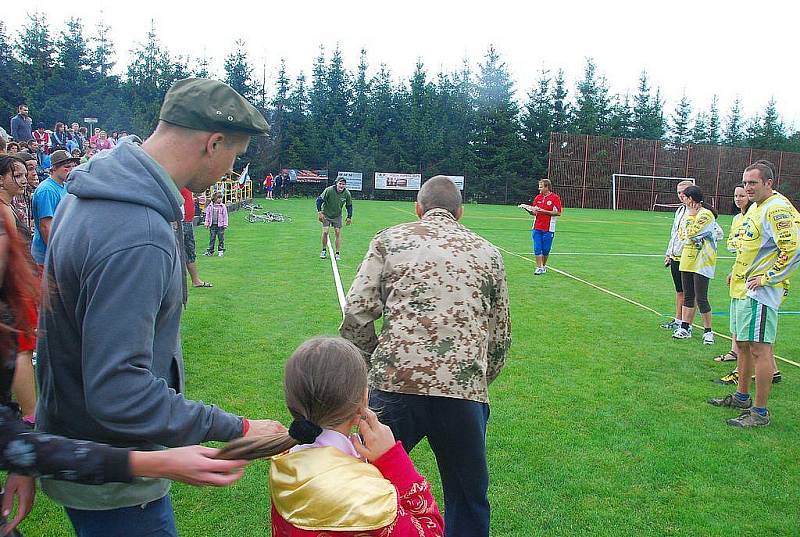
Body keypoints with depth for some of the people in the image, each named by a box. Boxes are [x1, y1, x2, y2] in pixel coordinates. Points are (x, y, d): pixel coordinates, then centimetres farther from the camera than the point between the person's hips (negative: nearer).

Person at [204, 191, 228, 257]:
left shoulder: (223, 206, -1)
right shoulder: (210, 206, 4)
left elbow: (225, 215, 0)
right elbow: (207, 215, 10)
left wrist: (225, 224, -4)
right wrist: (206, 222, 7)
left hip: (220, 225, -1)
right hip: (212, 225, 2)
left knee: (221, 238, 3)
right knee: (212, 238, 5)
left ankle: (221, 250, 14)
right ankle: (210, 251, 11)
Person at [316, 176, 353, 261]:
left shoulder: (347, 194, -14)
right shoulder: (329, 190, -24)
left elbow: (349, 205, 2)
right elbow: (319, 199, -14)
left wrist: (349, 217, -1)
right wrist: (319, 212, -17)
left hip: (337, 215, 2)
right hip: (326, 214, -2)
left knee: (338, 232, -5)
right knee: (325, 232, -10)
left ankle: (337, 253, 4)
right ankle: (324, 251, 10)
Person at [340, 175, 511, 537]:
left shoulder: (390, 239, 10)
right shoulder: (488, 253, 16)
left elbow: (356, 316, 0)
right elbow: (500, 338, 18)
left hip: (394, 386, -1)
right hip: (465, 393, 2)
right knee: (468, 501, 20)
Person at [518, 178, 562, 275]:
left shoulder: (555, 198, -4)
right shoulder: (537, 198, 11)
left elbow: (558, 213, -10)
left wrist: (543, 211, -15)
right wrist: (527, 208, -4)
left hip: (548, 229, -4)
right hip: (536, 228, 4)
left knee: (546, 249, 3)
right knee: (537, 249, -2)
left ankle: (544, 266, 22)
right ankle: (539, 268, 3)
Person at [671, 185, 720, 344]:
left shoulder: (705, 214, -14)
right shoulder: (689, 213, 13)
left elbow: (691, 232, -21)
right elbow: (681, 235, 12)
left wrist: (690, 215, -9)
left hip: (702, 261, -9)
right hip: (688, 260, 9)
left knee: (701, 298, -6)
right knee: (688, 296, 13)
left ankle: (708, 331, 6)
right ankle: (685, 328, 20)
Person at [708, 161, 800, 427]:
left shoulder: (778, 208, -16)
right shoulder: (755, 207, 16)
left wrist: (767, 278, -18)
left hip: (760, 293, -10)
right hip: (741, 289, 10)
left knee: (759, 348, -5)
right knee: (743, 343, 18)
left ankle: (760, 412, 3)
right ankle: (741, 397, 33)